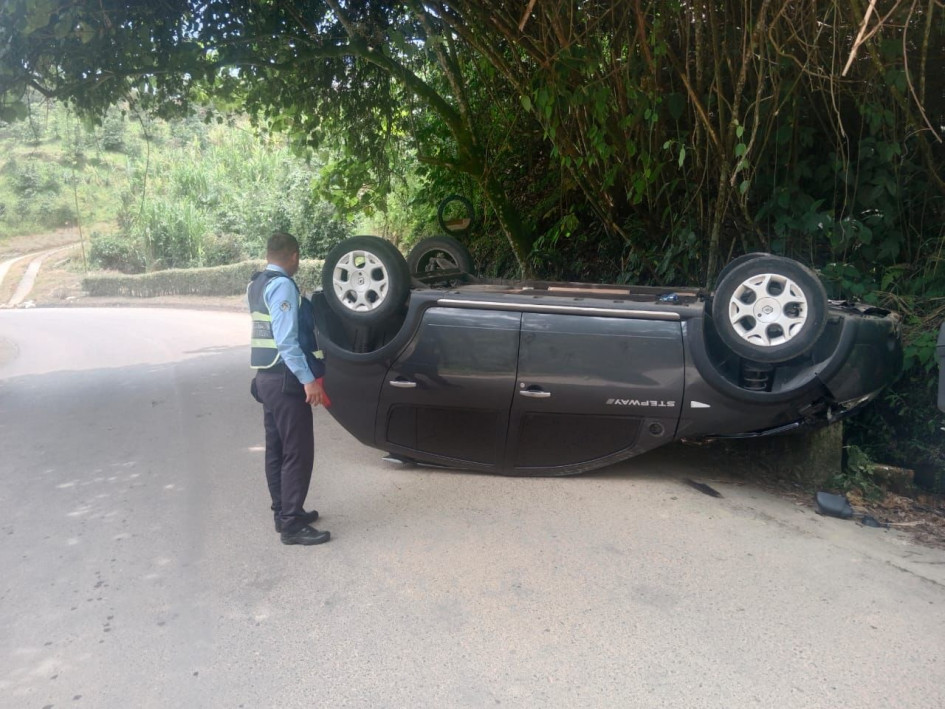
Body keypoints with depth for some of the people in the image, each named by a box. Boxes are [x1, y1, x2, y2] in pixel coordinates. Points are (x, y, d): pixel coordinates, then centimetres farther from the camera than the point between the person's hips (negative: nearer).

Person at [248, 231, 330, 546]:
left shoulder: (256, 285, 13)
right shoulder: (282, 285, -16)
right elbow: (286, 340, -23)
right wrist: (308, 379, -24)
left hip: (266, 377, 10)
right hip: (285, 379, -10)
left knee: (277, 449, 16)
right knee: (298, 452, -4)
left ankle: (283, 513, 26)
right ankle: (292, 524, 1)